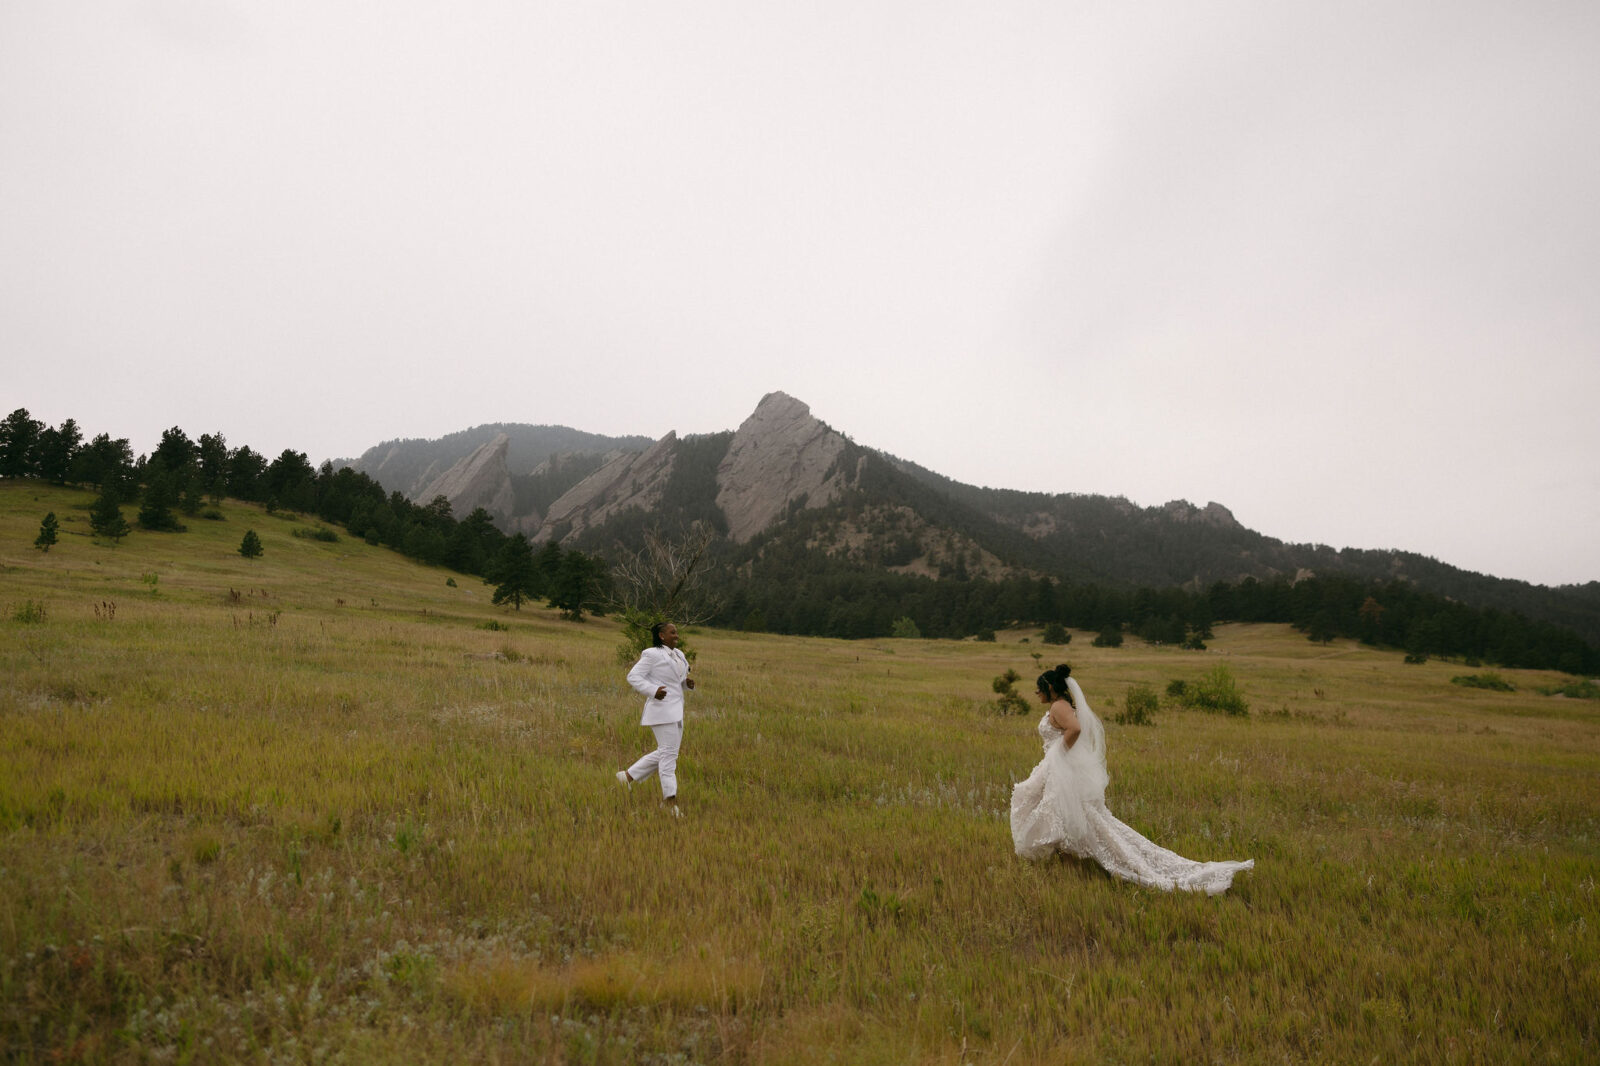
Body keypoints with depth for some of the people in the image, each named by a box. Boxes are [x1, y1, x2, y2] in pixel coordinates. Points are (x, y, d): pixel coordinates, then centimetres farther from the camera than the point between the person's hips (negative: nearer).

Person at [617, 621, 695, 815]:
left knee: (665, 753, 13)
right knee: (669, 753, -9)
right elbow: (633, 676, -11)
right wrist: (653, 691, -24)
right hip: (661, 709, -9)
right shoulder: (652, 654, -9)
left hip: (675, 711, 9)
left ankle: (628, 775, 24)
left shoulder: (678, 655, 16)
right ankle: (671, 802, -5)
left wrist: (688, 682, 1)